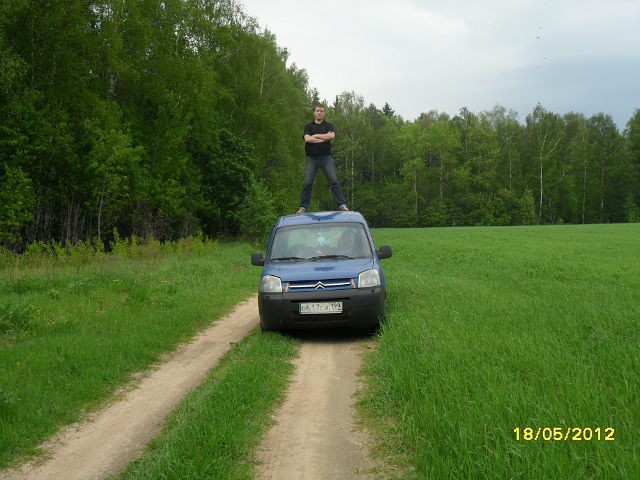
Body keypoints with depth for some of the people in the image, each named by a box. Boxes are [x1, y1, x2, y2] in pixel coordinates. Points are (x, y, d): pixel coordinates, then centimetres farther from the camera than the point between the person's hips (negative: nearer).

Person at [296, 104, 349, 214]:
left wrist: (316, 136, -4)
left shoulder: (328, 126, 14)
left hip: (326, 157, 0)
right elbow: (307, 139, -7)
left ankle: (342, 205, -8)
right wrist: (325, 138, -5)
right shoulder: (308, 126, 12)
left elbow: (332, 136, -8)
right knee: (307, 183, -4)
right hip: (312, 158, 0)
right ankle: (303, 207, 3)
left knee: (334, 181, -7)